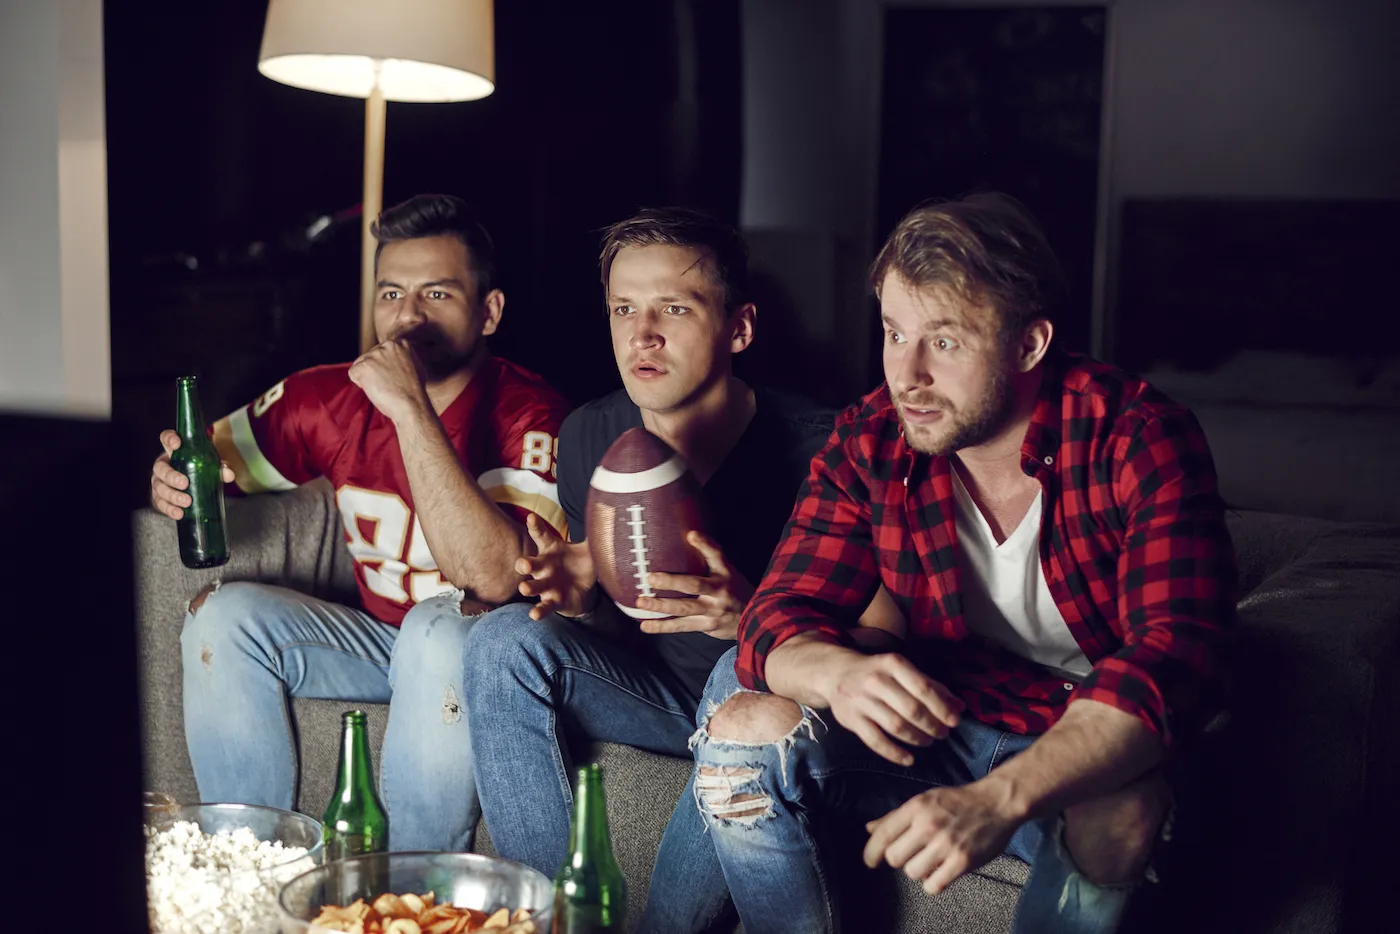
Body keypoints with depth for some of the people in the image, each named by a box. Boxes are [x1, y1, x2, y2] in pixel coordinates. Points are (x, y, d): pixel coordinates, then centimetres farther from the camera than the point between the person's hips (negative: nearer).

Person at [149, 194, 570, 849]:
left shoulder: (529, 419, -21)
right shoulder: (333, 399, -5)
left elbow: (494, 578, -36)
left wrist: (412, 409, -37)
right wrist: (172, 480, -18)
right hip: (378, 638, 5)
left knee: (442, 629, -36)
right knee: (224, 615, -14)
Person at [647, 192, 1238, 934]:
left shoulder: (1139, 440, -20)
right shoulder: (869, 443, -8)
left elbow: (1172, 661, -32)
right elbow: (779, 617, -10)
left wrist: (1001, 798, -48)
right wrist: (841, 675, -37)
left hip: (1095, 753, -3)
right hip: (944, 727, 4)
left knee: (1117, 815, -37)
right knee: (744, 728, -18)